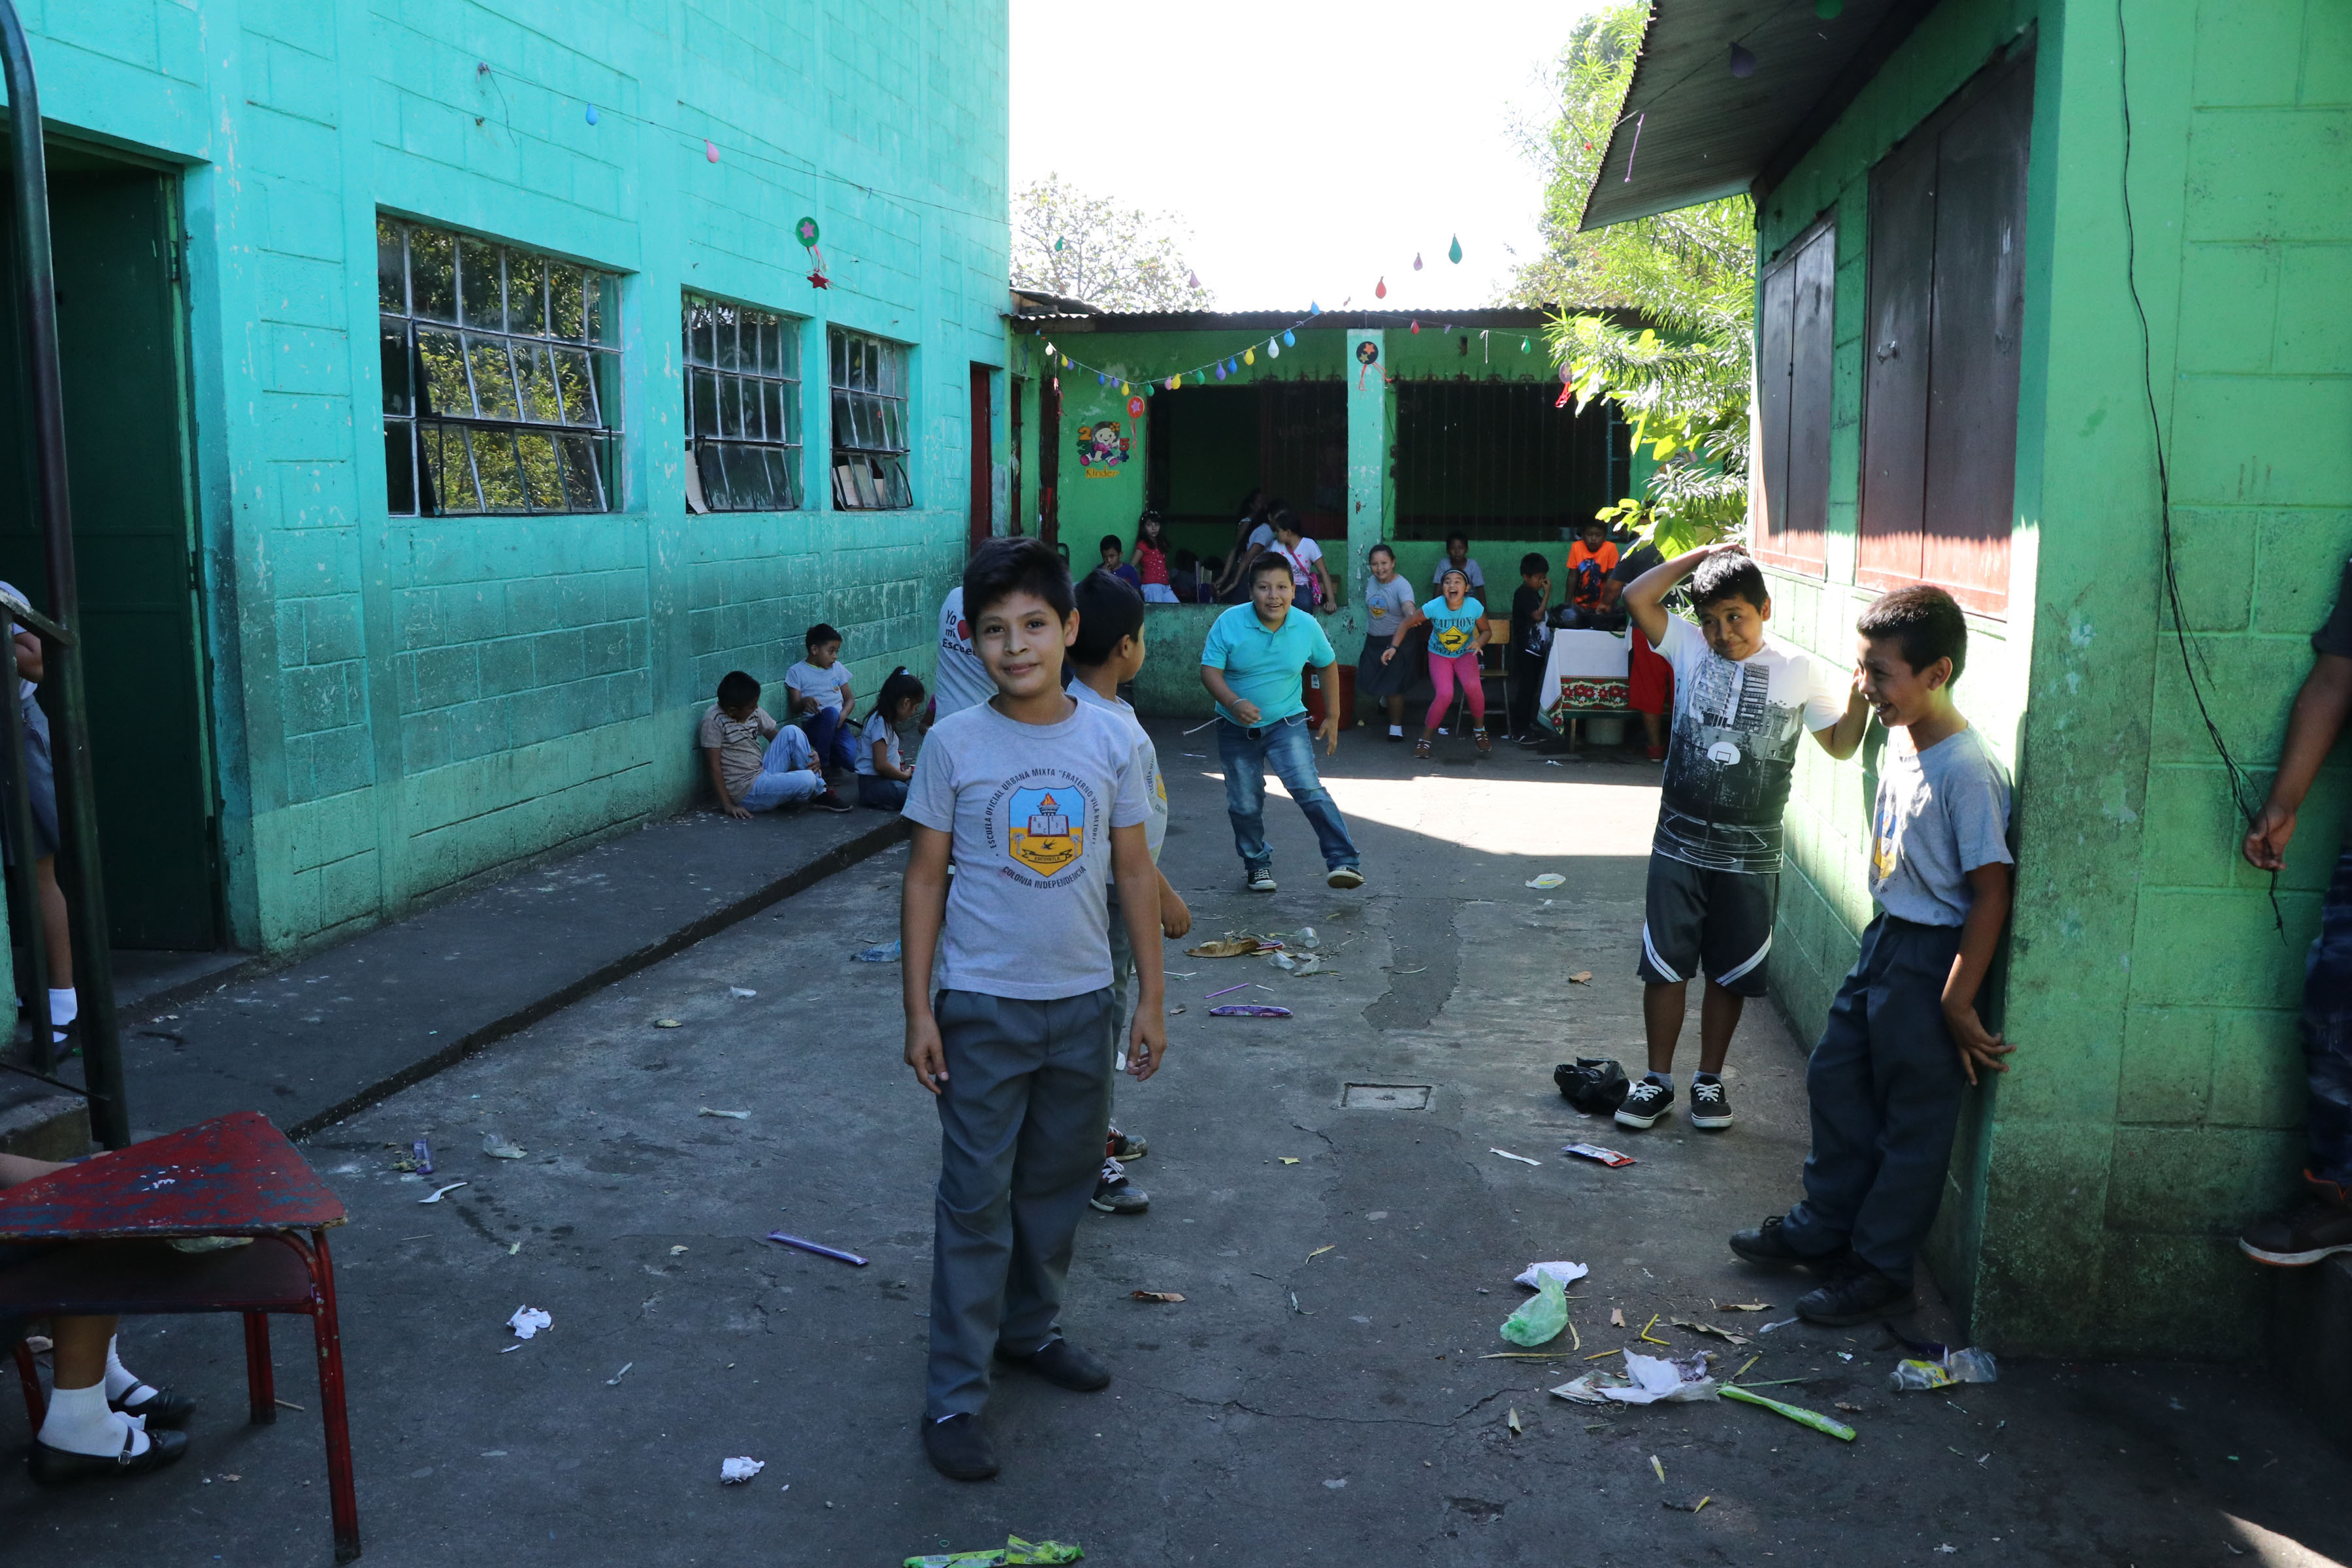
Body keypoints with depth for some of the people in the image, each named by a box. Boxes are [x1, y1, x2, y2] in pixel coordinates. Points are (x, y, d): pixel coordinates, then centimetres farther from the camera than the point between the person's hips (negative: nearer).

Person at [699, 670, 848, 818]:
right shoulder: (713, 721, -17)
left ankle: (821, 792, 0)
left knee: (791, 731, -5)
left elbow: (779, 737, 13)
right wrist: (728, 806, -19)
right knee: (806, 780, -27)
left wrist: (811, 754, -4)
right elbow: (715, 766, -16)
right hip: (746, 793, -8)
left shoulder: (754, 713, 4)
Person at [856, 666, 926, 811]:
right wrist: (904, 775, -6)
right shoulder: (880, 723, -14)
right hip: (873, 783, -11)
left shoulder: (885, 720, 17)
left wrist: (903, 772, 16)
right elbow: (880, 765, -20)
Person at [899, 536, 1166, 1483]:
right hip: (983, 1006, -3)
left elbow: (1134, 871, 3)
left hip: (1083, 1003, 3)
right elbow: (926, 879, -3)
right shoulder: (954, 745, -9)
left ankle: (1029, 1328, 39)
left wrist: (1151, 997, 3)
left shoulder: (1110, 739, -3)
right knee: (976, 1200, 3)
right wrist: (919, 1010, -5)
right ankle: (954, 1395, 14)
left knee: (1060, 1182, 18)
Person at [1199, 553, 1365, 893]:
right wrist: (1234, 703, -35)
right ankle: (1257, 863, 33)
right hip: (1237, 729, 1)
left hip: (1287, 724, -1)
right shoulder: (1229, 623, -15)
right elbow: (1210, 671, -16)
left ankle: (1343, 860, -20)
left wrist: (1333, 716, 10)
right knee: (1245, 805, 9)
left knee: (1308, 789, -21)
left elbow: (1328, 665, 8)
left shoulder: (1307, 626, -9)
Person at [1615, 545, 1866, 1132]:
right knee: (1664, 967, 7)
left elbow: (1842, 744, 4)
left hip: (1750, 855, 0)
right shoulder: (1691, 648, -1)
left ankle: (1709, 1080, 26)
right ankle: (1658, 1080, 21)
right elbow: (1638, 598, -12)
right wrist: (1703, 555, -10)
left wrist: (1861, 690, -12)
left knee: (1729, 974, 11)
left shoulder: (1800, 671, -2)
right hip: (1679, 844, 1)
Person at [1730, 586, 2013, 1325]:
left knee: (1914, 1119, 6)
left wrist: (1957, 1003, -21)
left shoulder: (1967, 770, -24)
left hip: (1933, 959, -9)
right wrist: (1884, 937, 18)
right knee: (1837, 1077, 19)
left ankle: (1880, 1270, 21)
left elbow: (1991, 891, -22)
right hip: (1885, 940, 9)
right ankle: (1823, 1227, 37)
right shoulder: (1900, 740, 3)